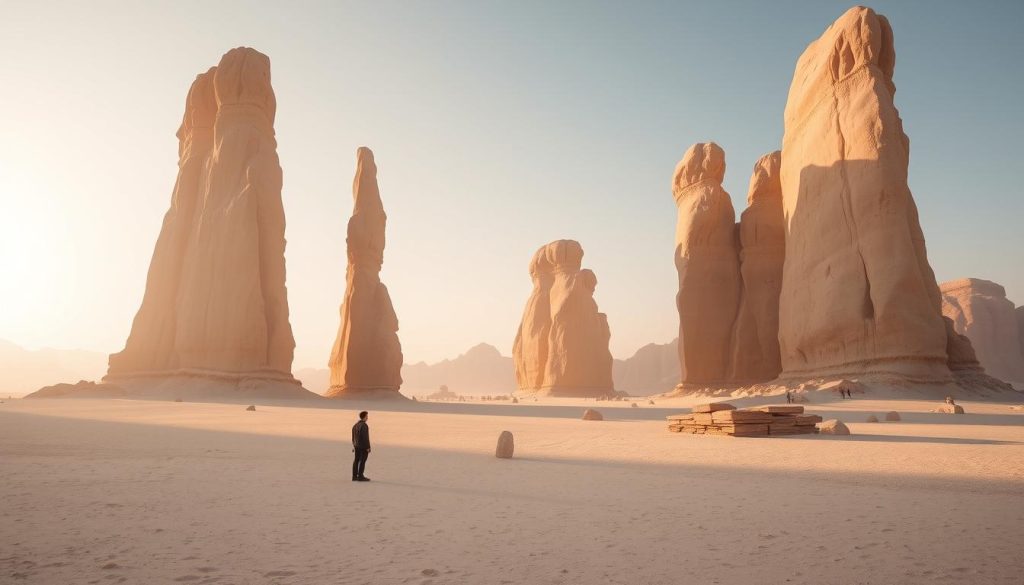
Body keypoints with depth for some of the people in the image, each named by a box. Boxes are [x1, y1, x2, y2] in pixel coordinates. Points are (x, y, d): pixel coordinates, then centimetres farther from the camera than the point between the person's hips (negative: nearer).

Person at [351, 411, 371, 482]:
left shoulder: (355, 425, 10)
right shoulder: (364, 426, -18)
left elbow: (353, 437, 15)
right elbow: (365, 437, -20)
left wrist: (354, 446, 22)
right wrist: (368, 447, -16)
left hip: (357, 446, 9)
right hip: (363, 446, -9)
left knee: (356, 460, 11)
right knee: (362, 461, -4)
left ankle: (354, 476, 14)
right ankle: (360, 476, -2)